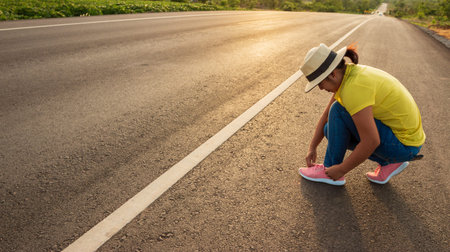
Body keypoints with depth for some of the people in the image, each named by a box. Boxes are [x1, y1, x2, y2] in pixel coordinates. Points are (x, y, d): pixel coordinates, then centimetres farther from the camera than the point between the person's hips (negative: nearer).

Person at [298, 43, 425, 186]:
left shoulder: (354, 88, -28)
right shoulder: (348, 73, 1)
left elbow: (371, 142, -29)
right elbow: (327, 116, 8)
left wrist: (341, 169, -18)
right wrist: (312, 147, 10)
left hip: (403, 145, -9)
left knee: (339, 111, -17)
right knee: (333, 130, 11)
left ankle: (330, 169, -3)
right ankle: (389, 163, 11)